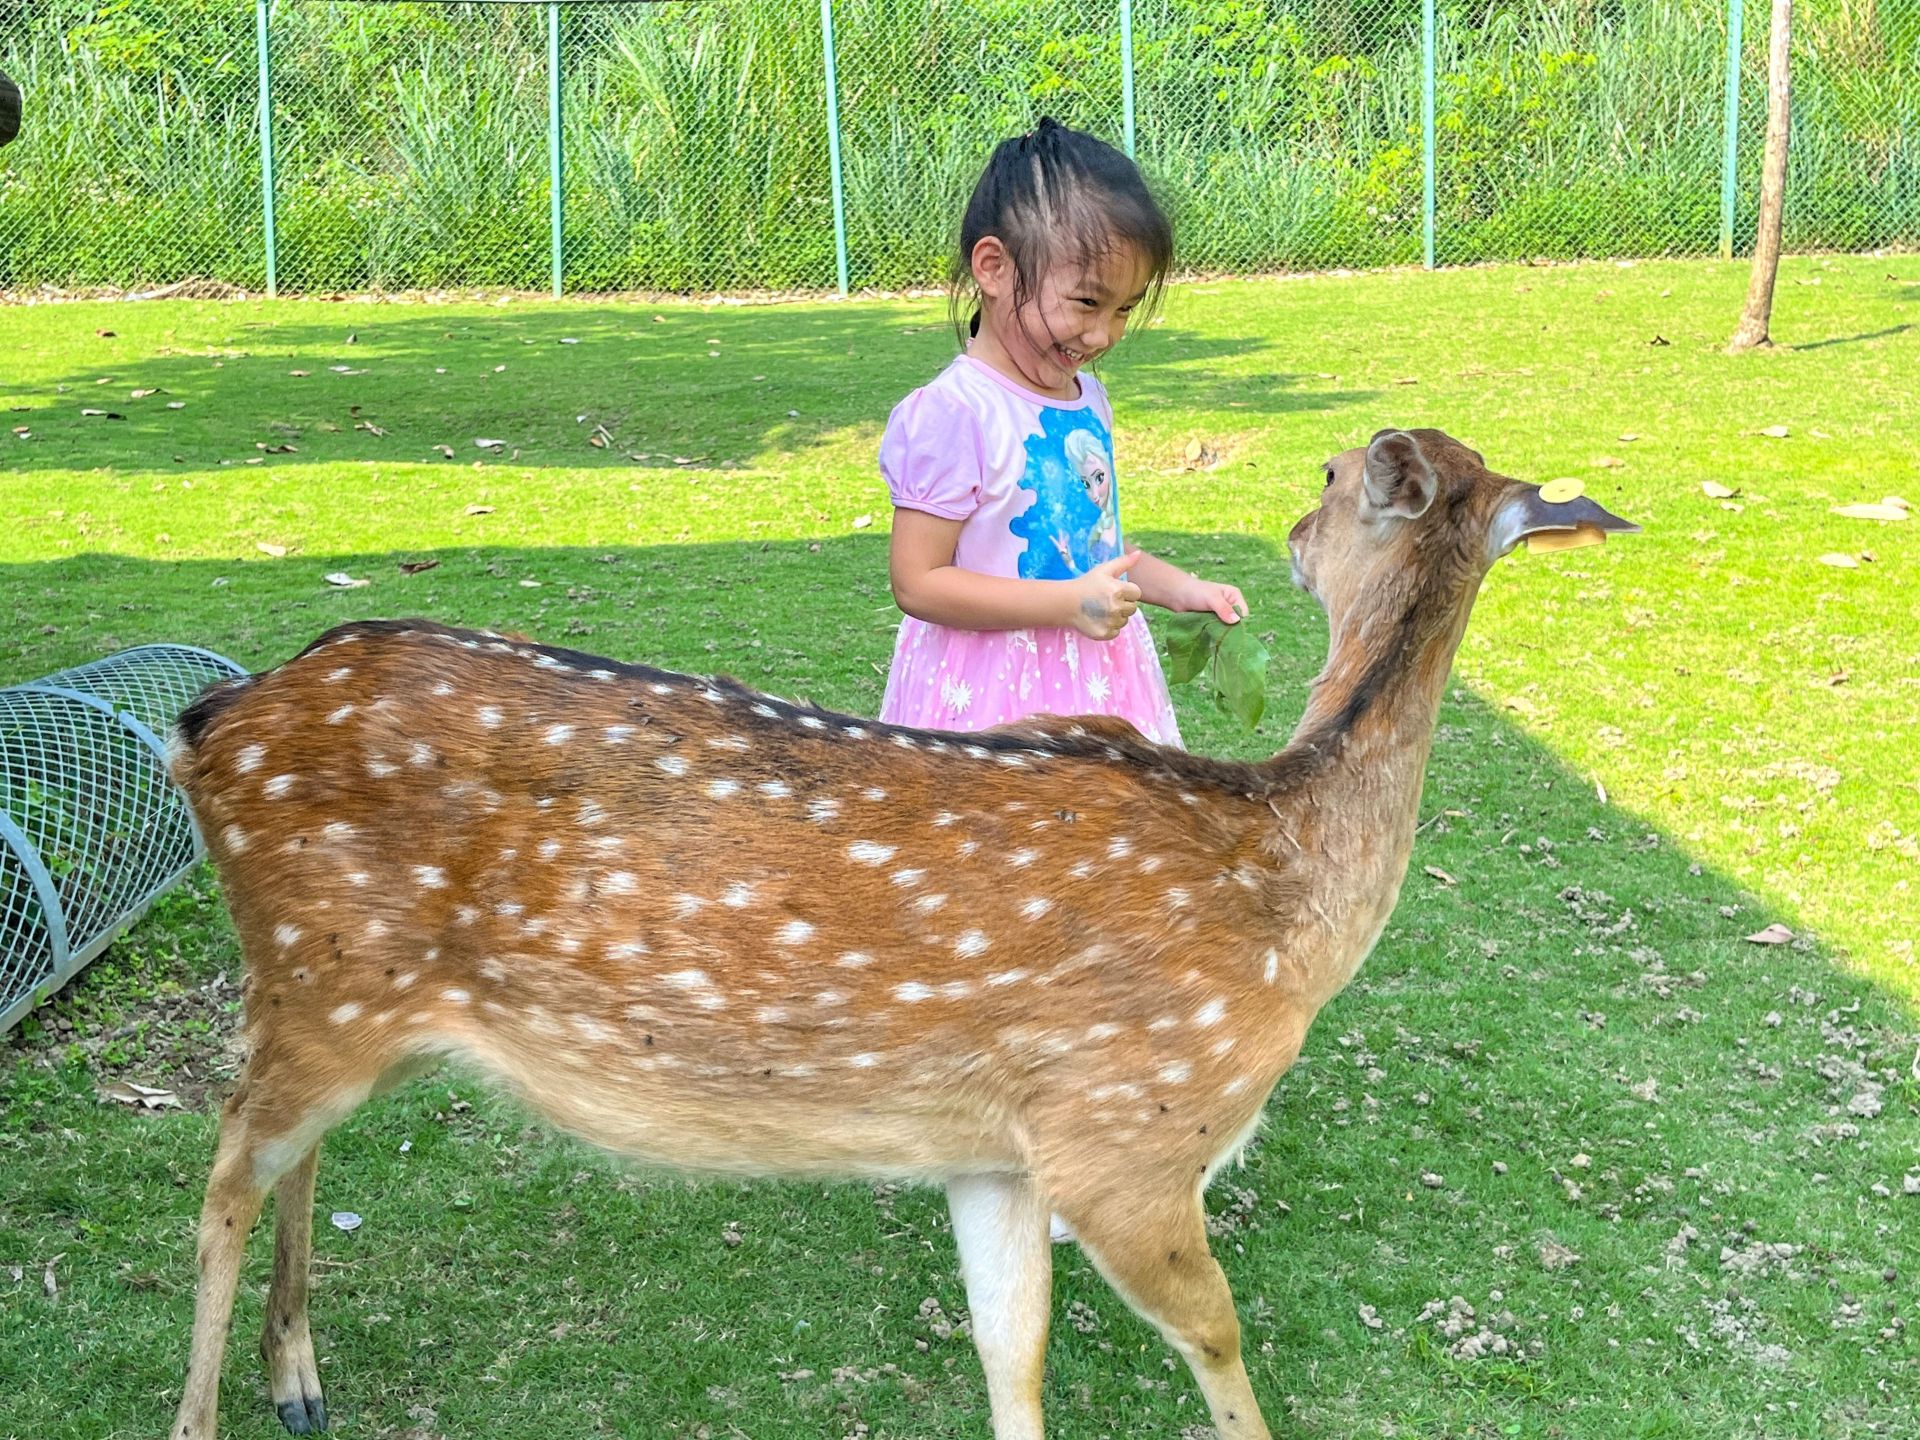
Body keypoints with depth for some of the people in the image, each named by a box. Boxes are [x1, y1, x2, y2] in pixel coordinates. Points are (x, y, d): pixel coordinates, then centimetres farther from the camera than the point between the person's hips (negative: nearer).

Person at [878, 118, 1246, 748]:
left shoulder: (1087, 400, 9)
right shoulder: (952, 414, -18)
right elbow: (917, 582, -20)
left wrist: (1179, 589, 9)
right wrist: (1067, 603, -24)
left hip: (1098, 683, 8)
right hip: (995, 697, -8)